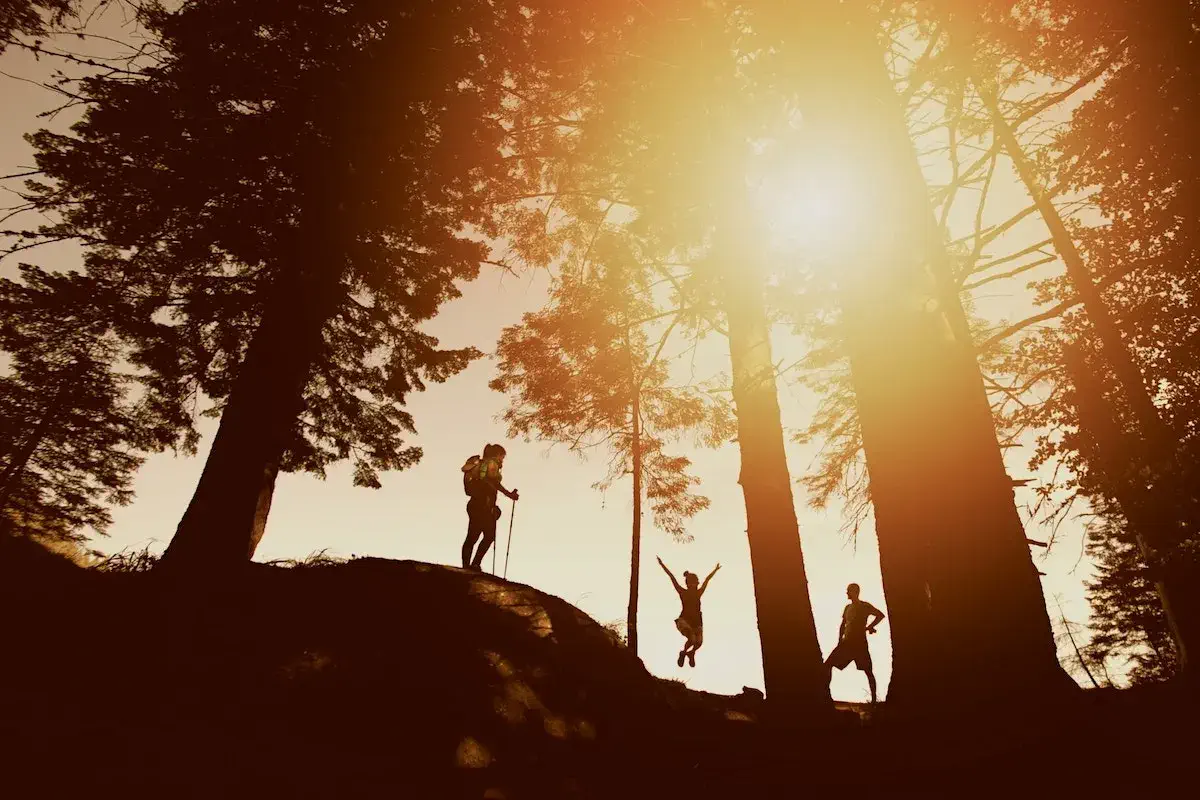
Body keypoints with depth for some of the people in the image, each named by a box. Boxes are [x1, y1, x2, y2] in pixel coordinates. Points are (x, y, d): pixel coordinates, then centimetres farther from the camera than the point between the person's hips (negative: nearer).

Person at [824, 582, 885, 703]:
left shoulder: (864, 606, -3)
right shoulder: (848, 607, 16)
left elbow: (880, 615, -12)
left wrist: (869, 627, -13)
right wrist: (839, 642, 11)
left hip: (860, 643, -6)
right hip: (847, 642, 6)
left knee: (868, 670, -3)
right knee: (828, 664, -4)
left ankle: (874, 699, 4)